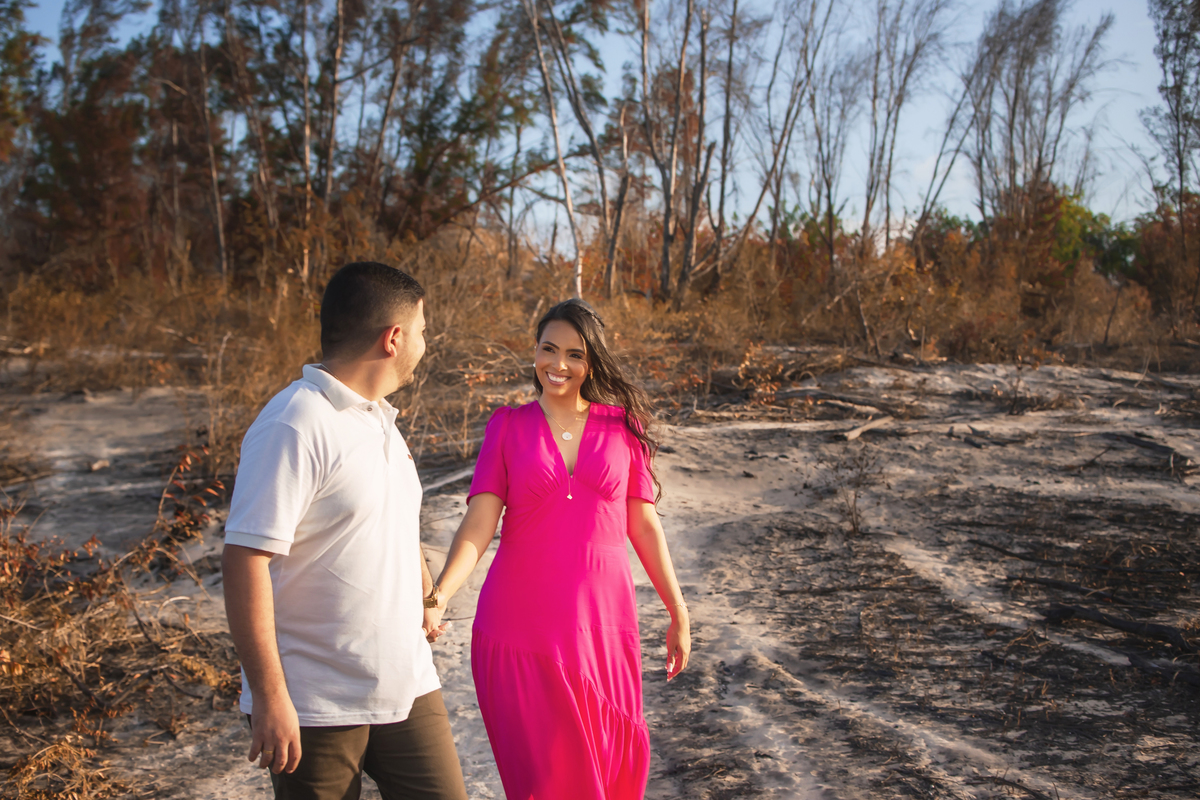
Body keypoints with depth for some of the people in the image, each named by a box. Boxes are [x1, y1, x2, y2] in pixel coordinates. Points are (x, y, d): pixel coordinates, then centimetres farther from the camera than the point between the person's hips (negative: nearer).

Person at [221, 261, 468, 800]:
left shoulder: (379, 419, 11)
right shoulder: (293, 427, -18)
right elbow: (245, 560, -22)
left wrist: (425, 599, 27)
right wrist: (269, 697, -23)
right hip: (317, 709, -7)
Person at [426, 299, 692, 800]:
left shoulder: (622, 426, 4)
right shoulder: (508, 427, 2)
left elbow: (643, 523, 8)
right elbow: (479, 523, -7)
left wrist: (679, 613, 8)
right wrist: (438, 596, -23)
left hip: (601, 622, 1)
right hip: (519, 626, -1)